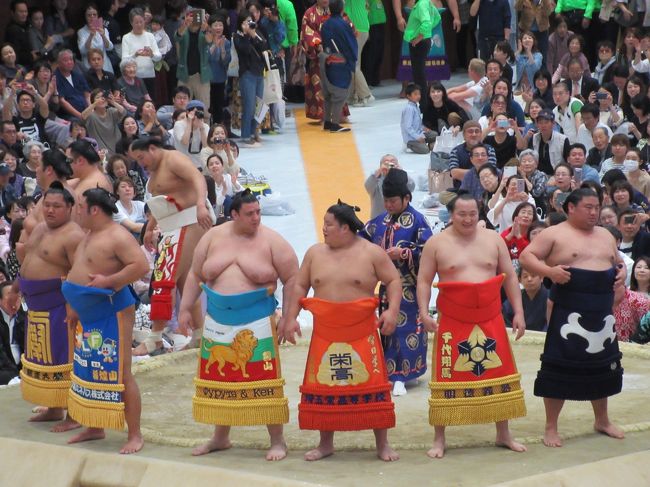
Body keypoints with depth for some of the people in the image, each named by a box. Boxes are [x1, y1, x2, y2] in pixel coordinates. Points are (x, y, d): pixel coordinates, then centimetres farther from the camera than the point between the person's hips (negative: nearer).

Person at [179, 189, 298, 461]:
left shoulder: (271, 241, -4)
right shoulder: (214, 237, 5)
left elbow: (291, 279, -2)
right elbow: (195, 275, 12)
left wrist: (288, 316, -7)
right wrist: (185, 309, 8)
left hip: (257, 323, -4)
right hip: (218, 322, 4)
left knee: (264, 379, -5)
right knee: (219, 378, 11)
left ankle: (277, 441, 2)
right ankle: (220, 437, 25)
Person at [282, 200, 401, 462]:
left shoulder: (372, 253, -2)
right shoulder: (315, 253, 8)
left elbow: (393, 281, 0)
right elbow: (300, 287, 11)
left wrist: (392, 310, -15)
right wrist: (291, 318, 3)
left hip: (362, 332, -3)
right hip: (325, 332, 3)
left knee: (372, 385, -4)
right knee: (323, 386, 5)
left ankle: (382, 444, 4)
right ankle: (325, 443, 17)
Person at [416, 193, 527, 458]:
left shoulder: (493, 239, 6)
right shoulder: (436, 243, 0)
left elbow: (509, 277, 9)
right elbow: (424, 281, 0)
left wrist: (518, 312, 3)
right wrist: (424, 312, -13)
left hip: (490, 319, 3)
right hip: (452, 321, -3)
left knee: (500, 375, 7)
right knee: (448, 378, -1)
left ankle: (503, 434, 21)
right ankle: (439, 439, 7)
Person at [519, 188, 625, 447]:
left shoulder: (605, 235, 15)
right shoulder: (555, 234, -4)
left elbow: (618, 262, 26)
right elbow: (526, 256, -8)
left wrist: (622, 271, 2)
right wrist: (550, 271, -23)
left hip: (602, 311, 6)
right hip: (569, 312, -6)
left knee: (602, 364, 16)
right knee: (560, 366, -5)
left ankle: (602, 420, 33)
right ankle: (551, 427, 3)